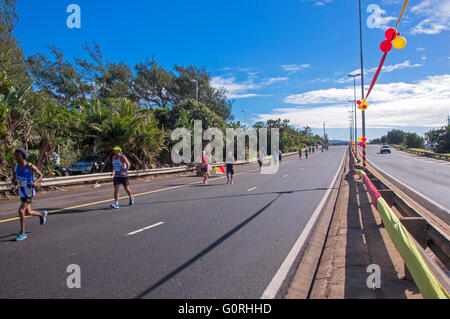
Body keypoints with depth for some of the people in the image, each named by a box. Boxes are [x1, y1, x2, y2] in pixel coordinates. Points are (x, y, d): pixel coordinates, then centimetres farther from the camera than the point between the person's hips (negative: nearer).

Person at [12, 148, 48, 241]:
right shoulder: (16, 167, -2)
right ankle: (42, 214, 47)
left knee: (21, 211, -17)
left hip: (29, 193, -6)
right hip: (22, 193, 6)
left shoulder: (30, 167, -16)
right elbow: (13, 180, 8)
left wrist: (36, 182, -23)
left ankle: (22, 233, -5)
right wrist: (15, 182, -17)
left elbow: (41, 175, -3)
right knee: (28, 213, 16)